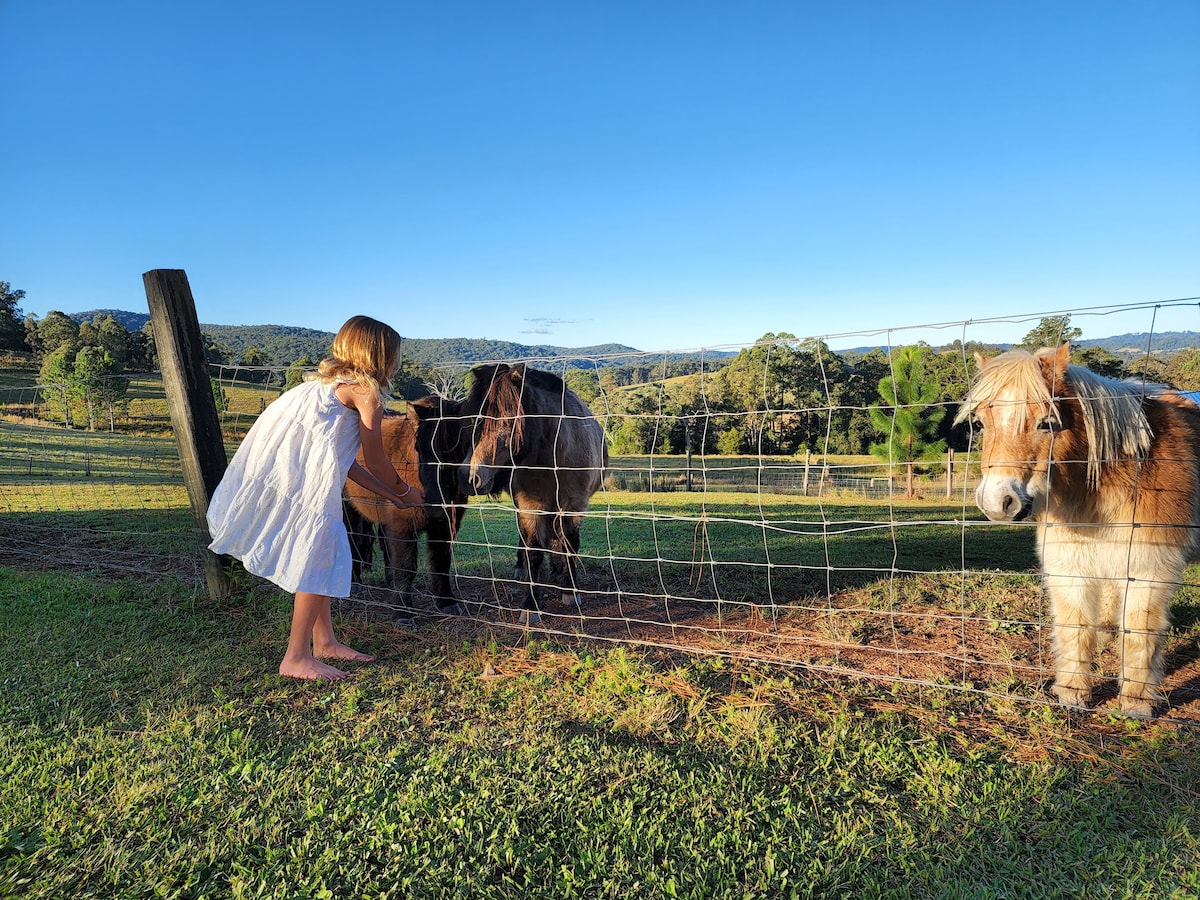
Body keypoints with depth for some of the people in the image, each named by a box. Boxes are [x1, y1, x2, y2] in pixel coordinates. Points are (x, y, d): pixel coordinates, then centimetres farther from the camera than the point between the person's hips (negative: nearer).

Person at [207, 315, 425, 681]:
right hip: (293, 476, -9)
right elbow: (375, 461, 2)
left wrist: (390, 495, 27)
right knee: (318, 555, -3)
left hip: (278, 469, 9)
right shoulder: (367, 390, -4)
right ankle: (296, 658, 2)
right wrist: (404, 491, 20)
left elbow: (346, 462, 23)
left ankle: (324, 641, 24)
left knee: (321, 553, 16)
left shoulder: (332, 382, 23)